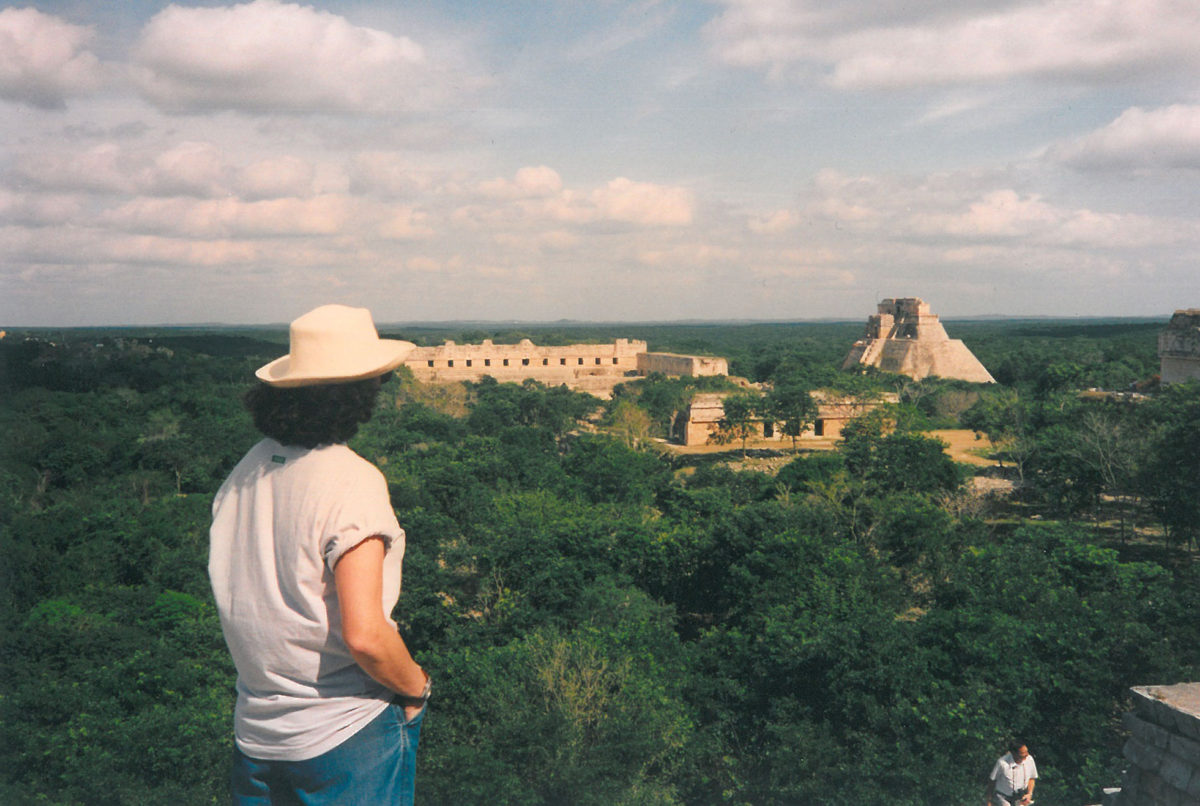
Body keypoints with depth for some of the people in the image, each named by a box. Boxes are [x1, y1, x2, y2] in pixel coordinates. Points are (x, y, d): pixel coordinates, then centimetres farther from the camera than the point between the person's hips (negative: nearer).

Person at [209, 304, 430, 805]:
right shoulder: (351, 481, -20)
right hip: (347, 734, -6)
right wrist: (416, 687, -7)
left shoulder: (245, 473, 2)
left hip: (255, 730, 7)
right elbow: (363, 634, -24)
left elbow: (238, 600, 11)